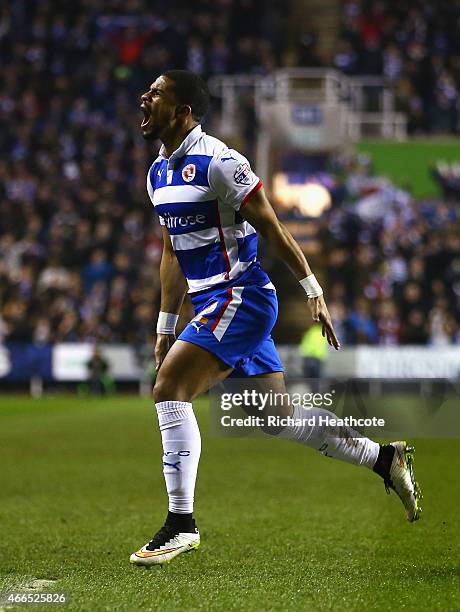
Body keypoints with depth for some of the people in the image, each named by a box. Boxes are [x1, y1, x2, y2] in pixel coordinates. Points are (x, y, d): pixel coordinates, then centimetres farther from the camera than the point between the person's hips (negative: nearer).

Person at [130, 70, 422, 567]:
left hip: (240, 298, -9)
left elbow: (270, 228, -13)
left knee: (170, 390, -18)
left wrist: (313, 292, -13)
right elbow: (172, 254, 21)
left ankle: (181, 524, -14)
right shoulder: (158, 172, 12)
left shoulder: (217, 162, -15)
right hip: (212, 306, 9)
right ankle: (385, 458, 23)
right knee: (279, 418, 11)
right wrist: (165, 328, 20)